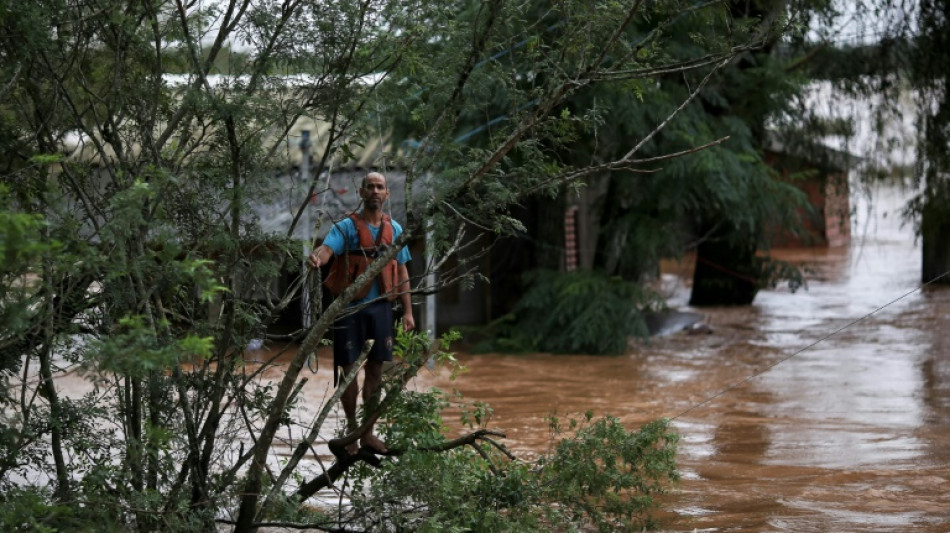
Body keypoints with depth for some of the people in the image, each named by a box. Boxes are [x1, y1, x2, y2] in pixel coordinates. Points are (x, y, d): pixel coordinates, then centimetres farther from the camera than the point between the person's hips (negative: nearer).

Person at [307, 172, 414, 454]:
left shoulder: (394, 229, 10)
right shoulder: (346, 227, -4)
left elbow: (401, 273, 13)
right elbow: (327, 248, -23)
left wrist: (408, 311, 9)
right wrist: (317, 257, -47)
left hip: (380, 307, 4)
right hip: (350, 307, -4)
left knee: (376, 370, 7)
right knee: (349, 369, 0)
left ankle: (368, 432, 19)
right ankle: (351, 430, 16)